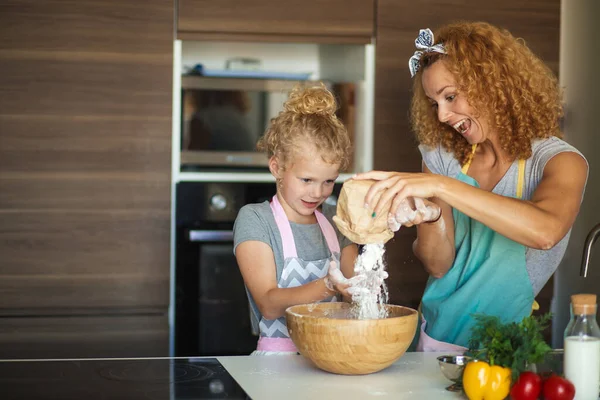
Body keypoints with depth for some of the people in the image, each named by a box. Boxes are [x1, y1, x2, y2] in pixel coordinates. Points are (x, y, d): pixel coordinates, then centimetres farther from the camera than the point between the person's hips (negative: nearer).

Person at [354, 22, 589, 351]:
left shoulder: (559, 161, -5)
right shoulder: (442, 157, 7)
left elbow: (546, 231, -27)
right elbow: (439, 265, 0)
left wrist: (439, 186, -30)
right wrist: (427, 219, -20)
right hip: (434, 344, 3)